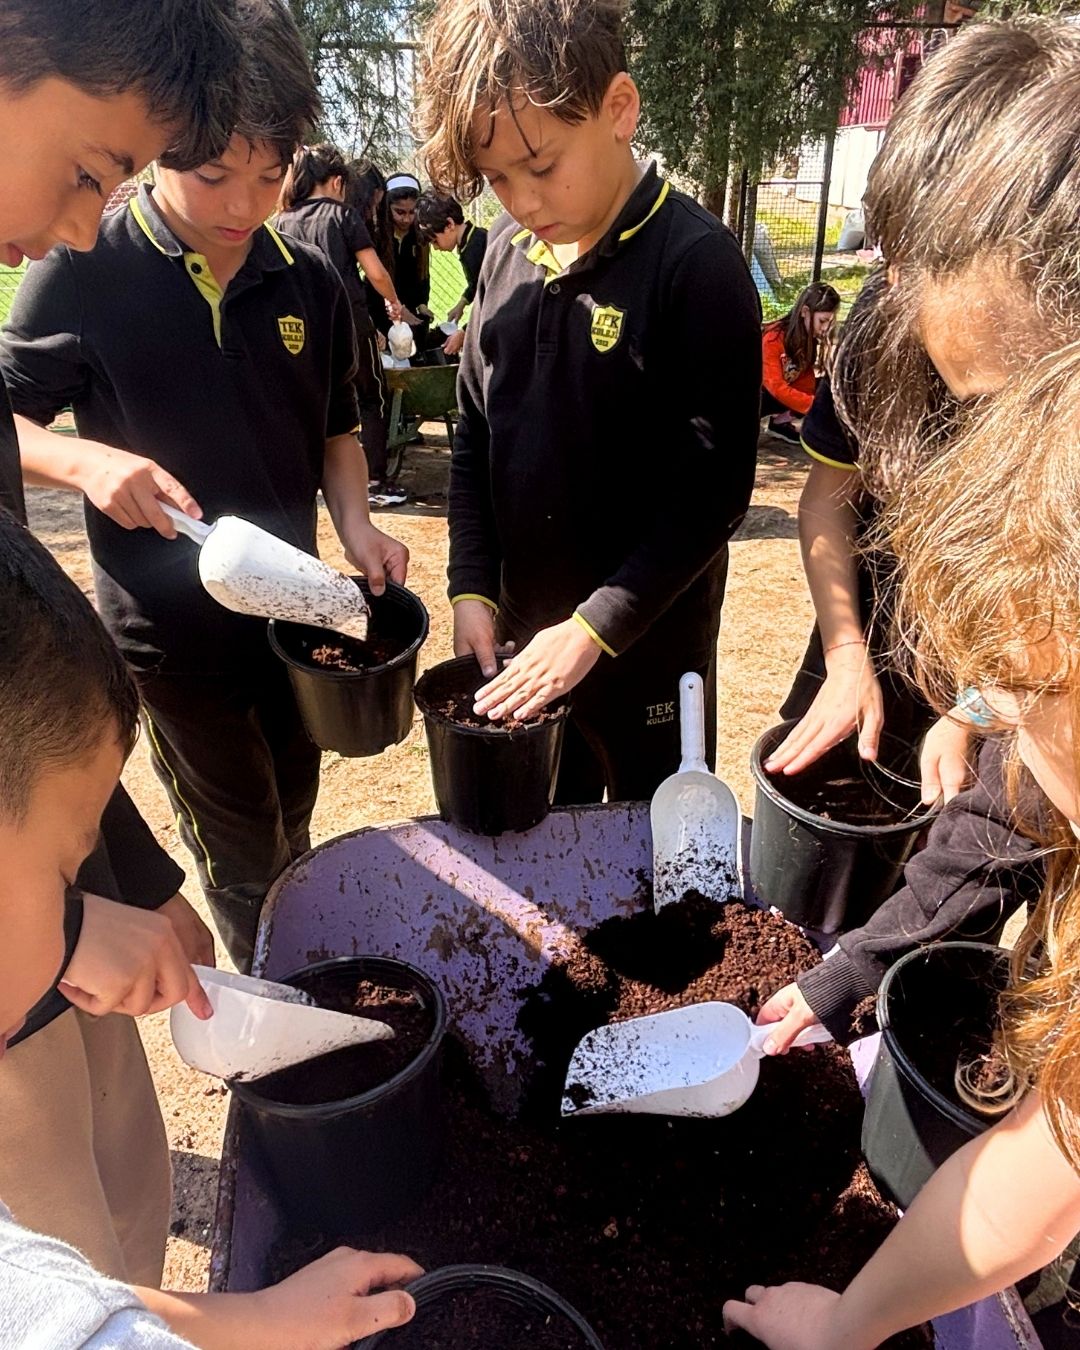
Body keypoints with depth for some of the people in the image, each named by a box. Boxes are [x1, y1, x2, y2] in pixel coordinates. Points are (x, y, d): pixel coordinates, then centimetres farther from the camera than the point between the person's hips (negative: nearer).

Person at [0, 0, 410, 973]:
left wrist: (355, 525, -8)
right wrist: (88, 462, -23)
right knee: (241, 852, 12)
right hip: (172, 626, -3)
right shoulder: (83, 277, -11)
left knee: (291, 821, 23)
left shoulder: (309, 282, 0)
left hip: (292, 607, 4)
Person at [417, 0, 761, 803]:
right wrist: (473, 587, -1)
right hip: (518, 631, 5)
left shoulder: (698, 263, -14)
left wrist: (596, 625, -19)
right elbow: (473, 438, 8)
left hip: (649, 644, -5)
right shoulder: (507, 253, 3)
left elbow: (715, 484, -17)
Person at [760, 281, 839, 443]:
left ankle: (780, 421, -3)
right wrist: (816, 405, -37)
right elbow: (776, 387, -32)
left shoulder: (808, 337, -5)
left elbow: (807, 381, -8)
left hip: (784, 392, 7)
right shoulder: (773, 338, -25)